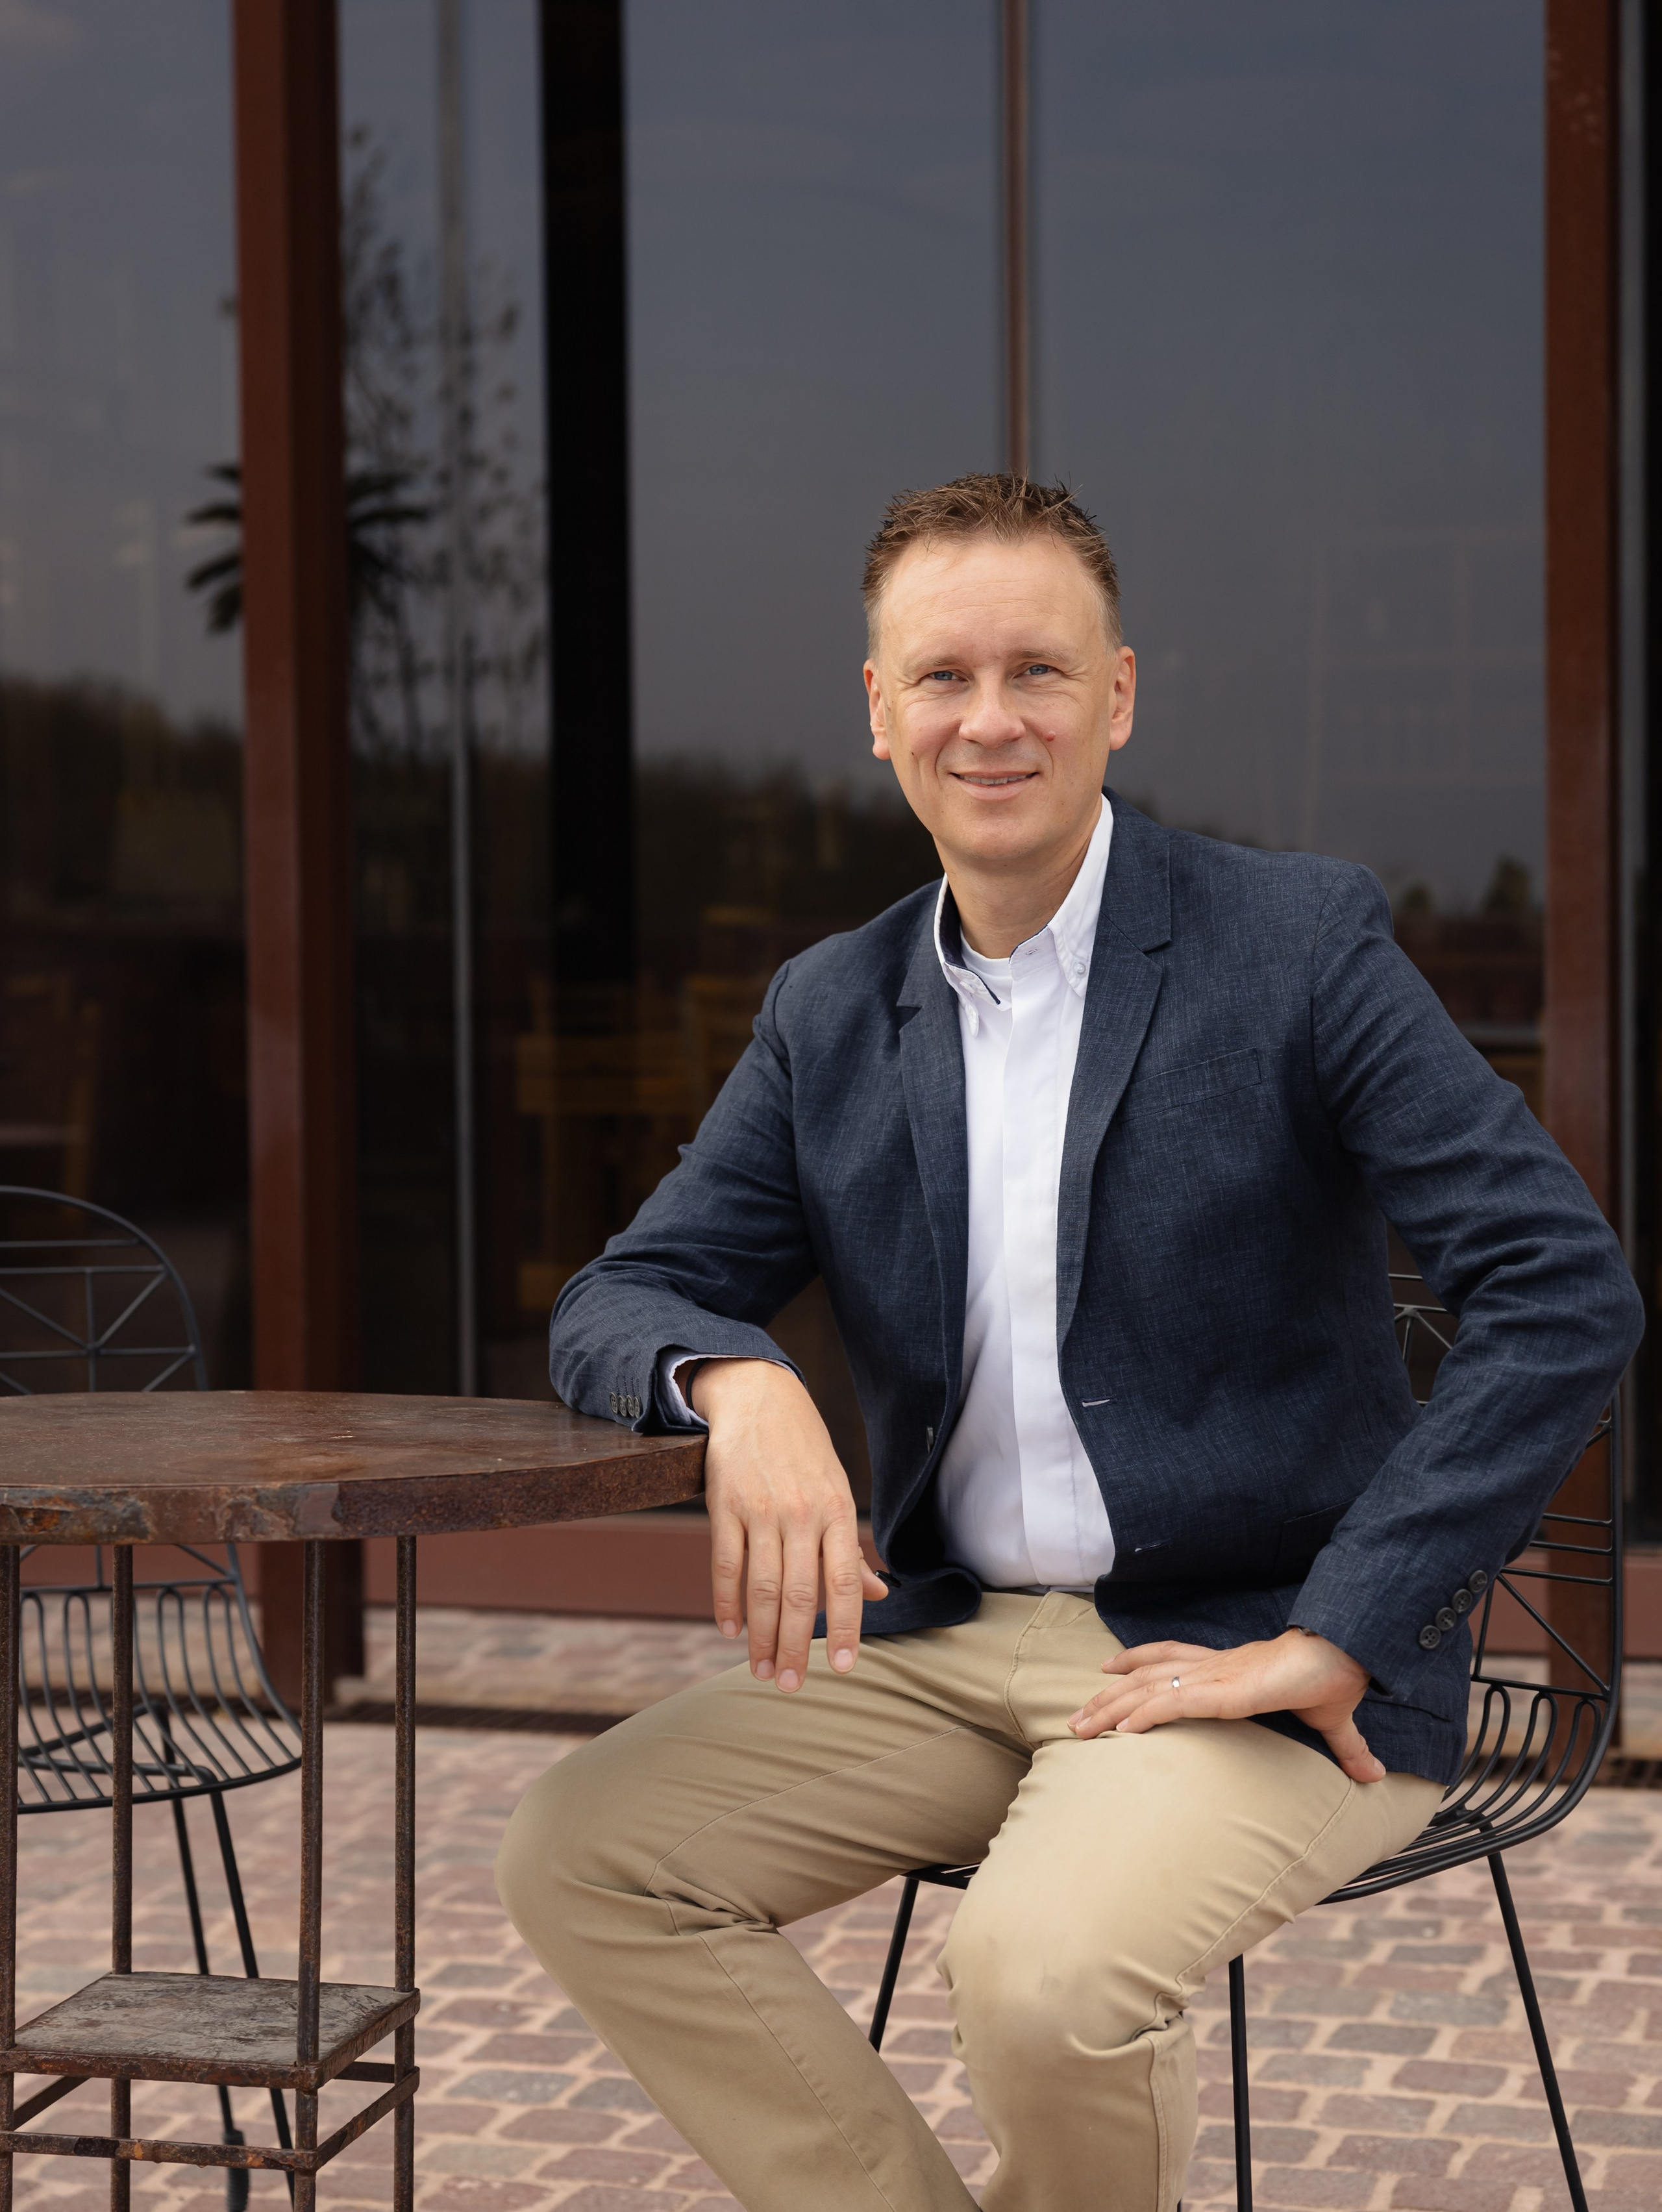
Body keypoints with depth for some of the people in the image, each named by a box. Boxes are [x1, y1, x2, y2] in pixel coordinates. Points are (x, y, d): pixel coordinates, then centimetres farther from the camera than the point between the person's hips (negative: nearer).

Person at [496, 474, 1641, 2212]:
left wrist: (1332, 1642, -19)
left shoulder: (1299, 941, -8)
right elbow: (618, 1301, 7)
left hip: (1239, 1653, -5)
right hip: (957, 1643, 6)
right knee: (578, 1856, -11)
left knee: (1038, 1967, -31)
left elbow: (1565, 1297, -16)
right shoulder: (831, 1013, 8)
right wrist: (739, 1384, -19)